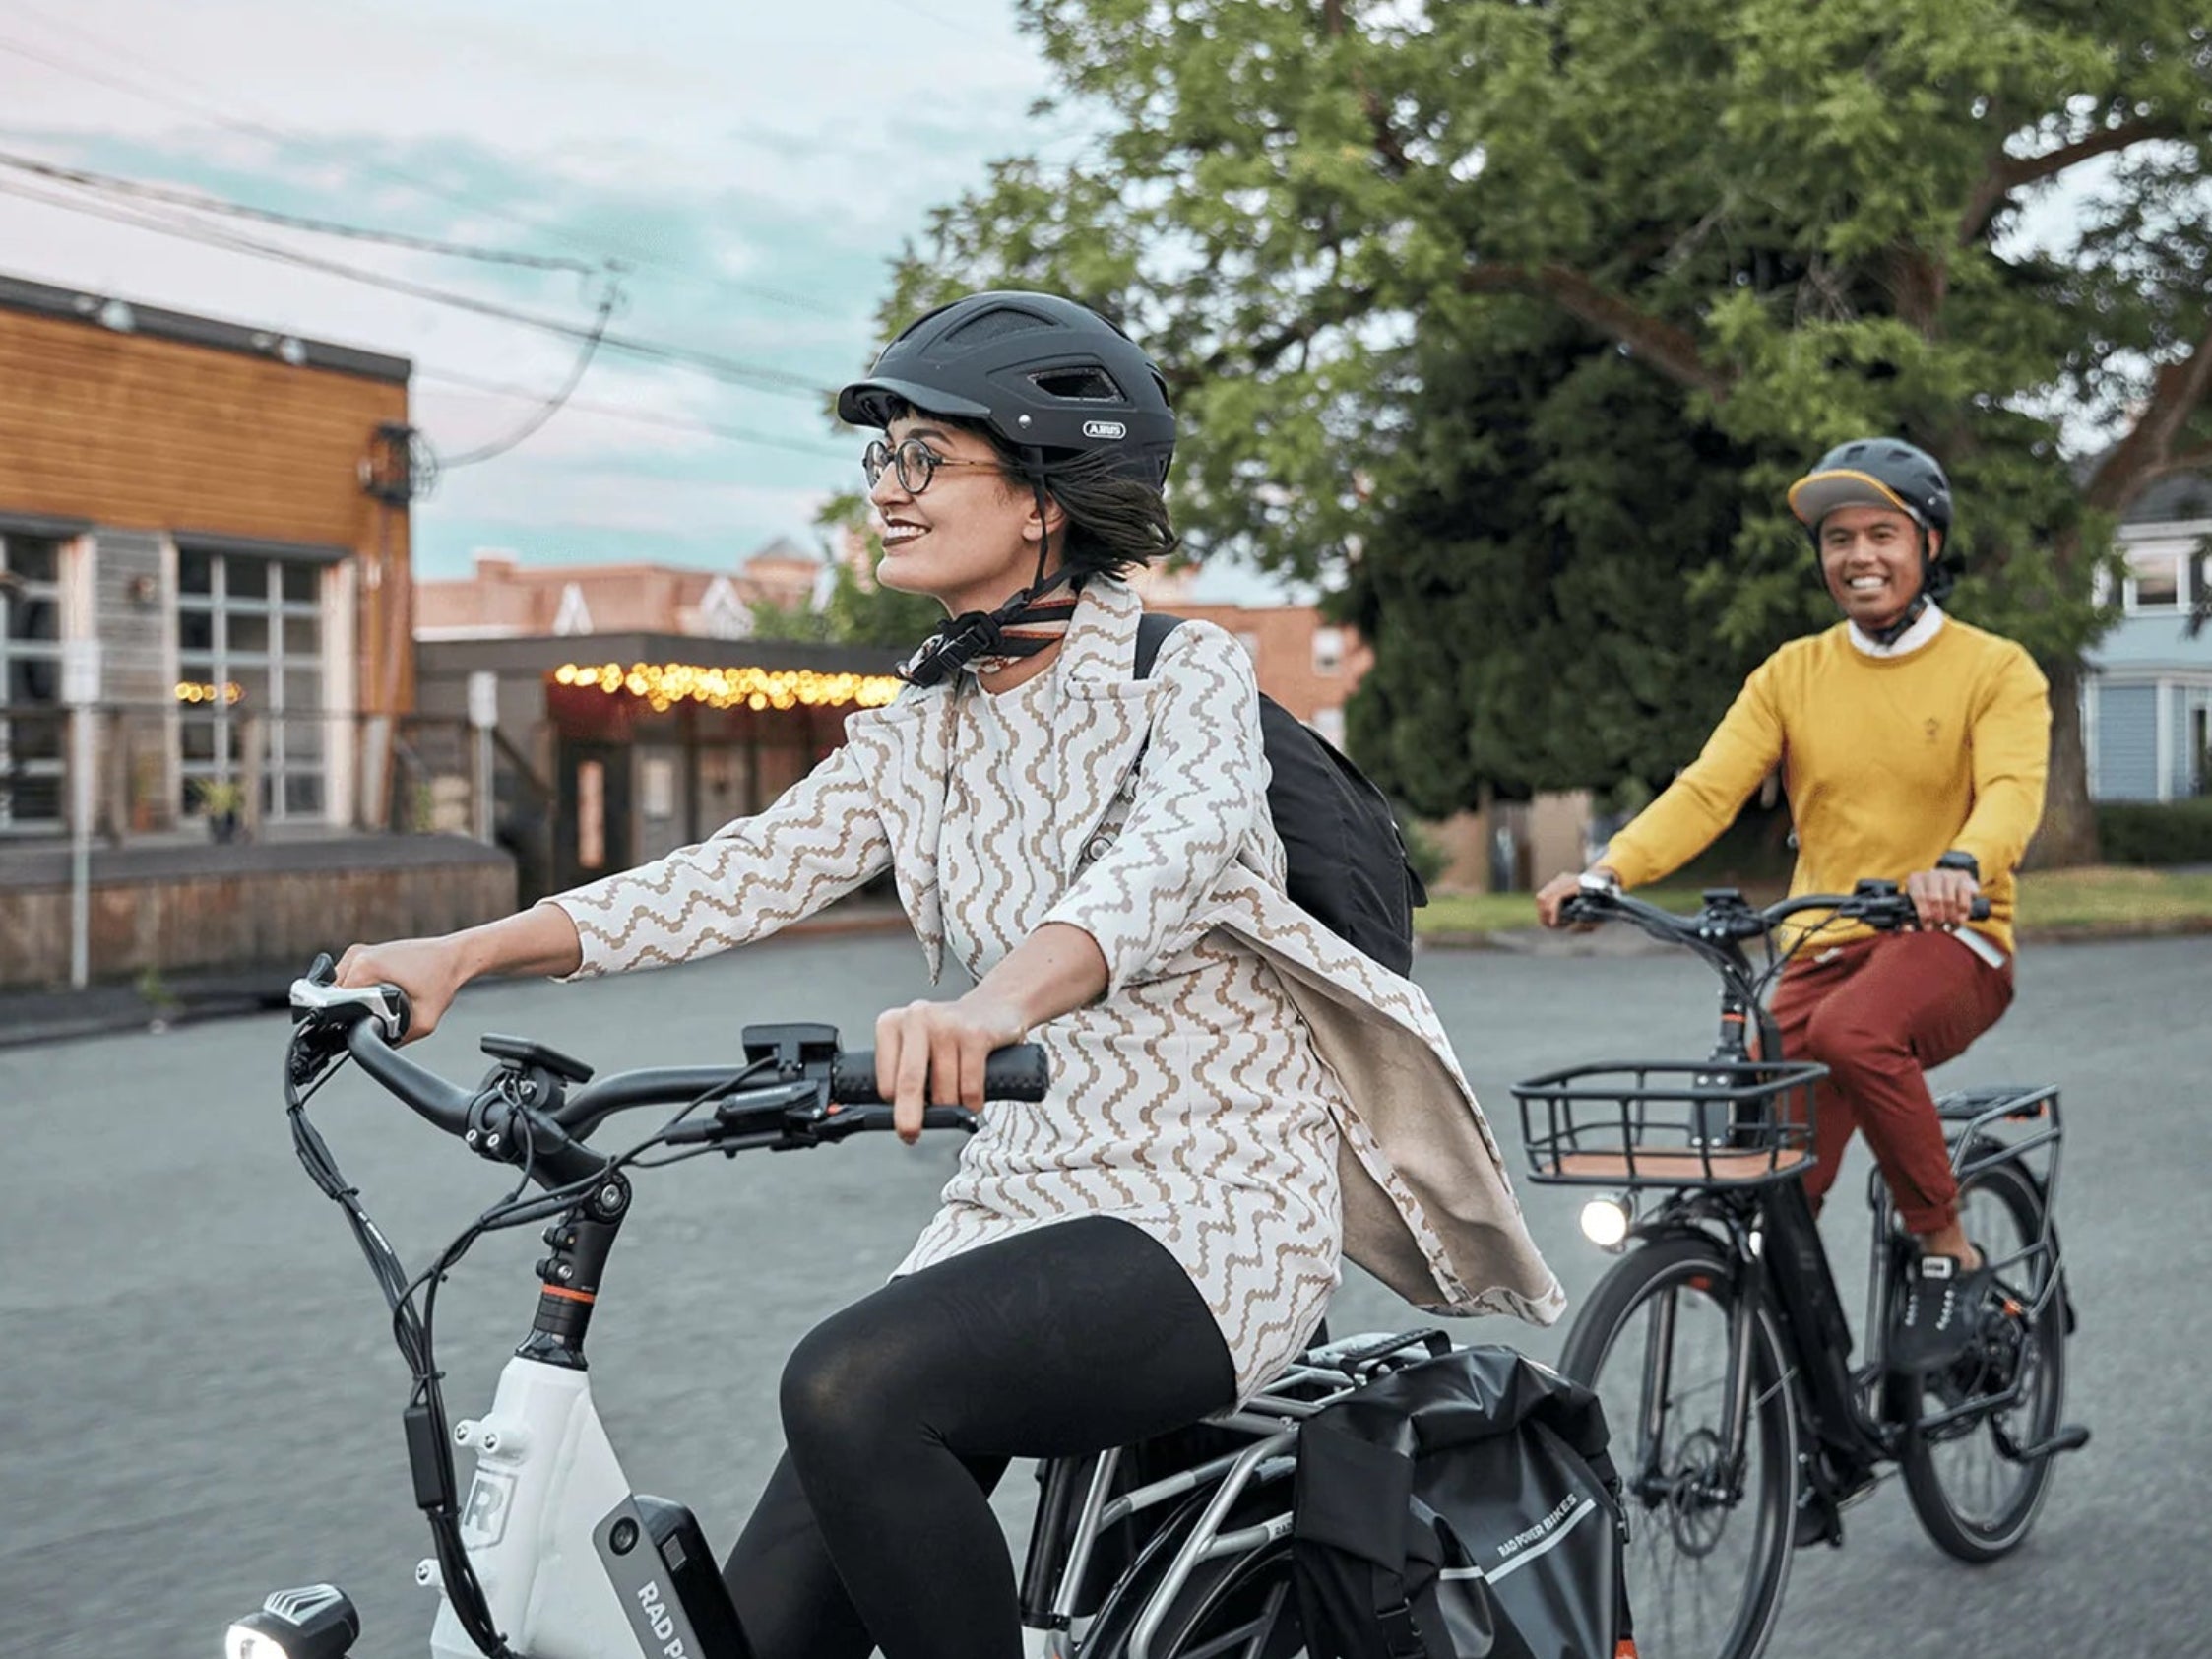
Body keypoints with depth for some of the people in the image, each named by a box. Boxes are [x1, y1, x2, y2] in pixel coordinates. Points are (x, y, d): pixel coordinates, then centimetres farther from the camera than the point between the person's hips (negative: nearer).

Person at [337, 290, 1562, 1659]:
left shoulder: (1186, 676, -9)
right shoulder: (922, 734, 11)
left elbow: (1175, 851, -30)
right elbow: (745, 874, -1)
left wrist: (996, 1001, -51)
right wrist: (468, 952, -14)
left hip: (1213, 1221, -6)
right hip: (1021, 1207, 6)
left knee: (851, 1388, -31)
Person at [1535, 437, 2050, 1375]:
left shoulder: (1994, 670, 2)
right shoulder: (1791, 675, 10)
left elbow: (2012, 789, -16)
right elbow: (1707, 788, -2)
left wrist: (1960, 866, -40)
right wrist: (1608, 872, -20)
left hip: (1951, 944, -3)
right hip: (1824, 949, 3)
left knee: (1852, 1031, -37)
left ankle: (1949, 1252, -16)